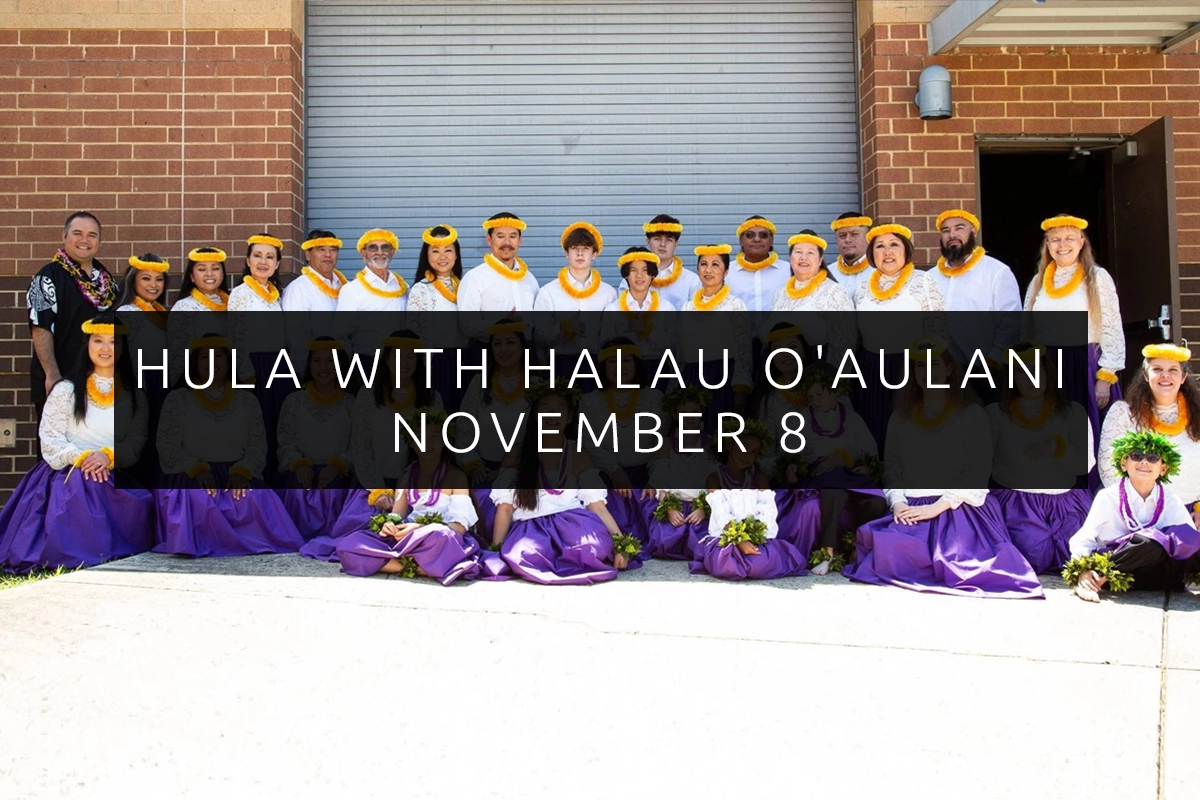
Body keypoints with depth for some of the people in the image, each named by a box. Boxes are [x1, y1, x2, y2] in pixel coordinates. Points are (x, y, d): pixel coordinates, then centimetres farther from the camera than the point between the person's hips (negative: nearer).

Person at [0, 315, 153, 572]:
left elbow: (138, 441, 4)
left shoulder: (133, 394, 14)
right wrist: (81, 457, -17)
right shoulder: (66, 390, 9)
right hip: (71, 474, -1)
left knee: (139, 503, -31)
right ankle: (82, 555, -17)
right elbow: (49, 439, 0)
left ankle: (118, 554, -11)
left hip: (117, 475, 1)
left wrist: (109, 456, -16)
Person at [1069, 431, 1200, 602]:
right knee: (1151, 541, -33)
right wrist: (1084, 572, -25)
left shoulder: (1172, 502, 5)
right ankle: (1097, 580, -25)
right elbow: (1083, 540, -7)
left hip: (1154, 575, 2)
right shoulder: (1108, 497, -5)